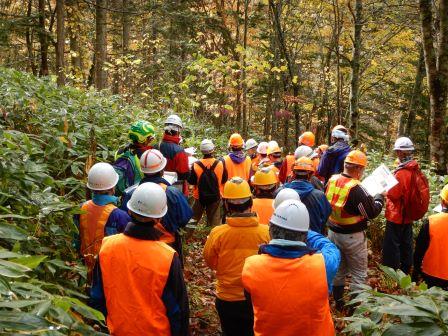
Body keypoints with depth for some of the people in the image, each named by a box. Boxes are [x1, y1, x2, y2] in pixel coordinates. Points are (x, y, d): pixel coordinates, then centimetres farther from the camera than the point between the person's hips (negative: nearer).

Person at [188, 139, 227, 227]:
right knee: (214, 220, 11)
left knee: (194, 217, 17)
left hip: (200, 196, 0)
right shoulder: (220, 164, -15)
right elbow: (224, 180, -3)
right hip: (215, 196, 0)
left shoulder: (196, 165, -17)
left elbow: (191, 181, -7)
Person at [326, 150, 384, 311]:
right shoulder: (356, 189, -26)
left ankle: (338, 302, 34)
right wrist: (380, 197, 0)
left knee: (338, 270, 21)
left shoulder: (331, 181, -5)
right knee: (359, 274, 9)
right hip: (352, 237, -7)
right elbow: (372, 212, -17)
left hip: (333, 233, 7)